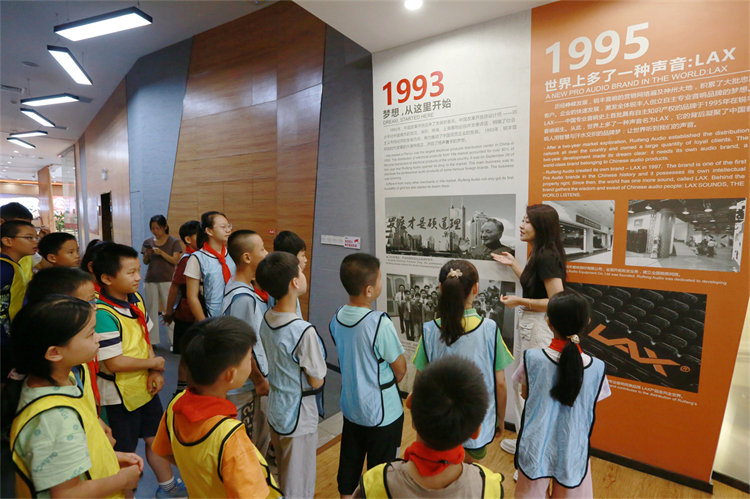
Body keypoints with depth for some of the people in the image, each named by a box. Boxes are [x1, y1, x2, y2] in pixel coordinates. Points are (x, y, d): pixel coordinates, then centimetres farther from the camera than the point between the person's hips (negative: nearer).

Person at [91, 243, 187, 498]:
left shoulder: (136, 299, -3)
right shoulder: (103, 314, -27)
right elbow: (114, 363, -26)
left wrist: (155, 372, -8)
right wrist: (154, 363, -13)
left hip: (145, 386, 8)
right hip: (120, 394, -7)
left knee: (156, 438, 22)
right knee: (126, 451, 13)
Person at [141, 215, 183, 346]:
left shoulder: (174, 241, -1)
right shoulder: (148, 241, 8)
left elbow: (175, 260, -7)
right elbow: (145, 262, 10)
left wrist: (161, 253, -19)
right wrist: (147, 254, -10)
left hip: (167, 280, -3)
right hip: (151, 280, 3)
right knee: (151, 310, 7)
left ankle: (174, 341, 4)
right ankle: (152, 340, 18)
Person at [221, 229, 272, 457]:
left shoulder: (240, 286, 3)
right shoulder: (243, 297, -27)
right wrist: (260, 381, -12)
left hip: (251, 382, 9)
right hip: (246, 386, -9)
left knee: (261, 438, 24)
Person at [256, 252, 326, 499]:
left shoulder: (266, 320, -7)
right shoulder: (304, 331, -30)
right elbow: (316, 381, -18)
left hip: (275, 411, 7)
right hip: (299, 418, -7)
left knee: (282, 479, 28)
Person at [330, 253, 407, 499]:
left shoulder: (337, 318, -9)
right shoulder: (380, 323, -29)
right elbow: (400, 370, -16)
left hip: (350, 407, 6)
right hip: (382, 412, -5)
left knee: (349, 463, 23)